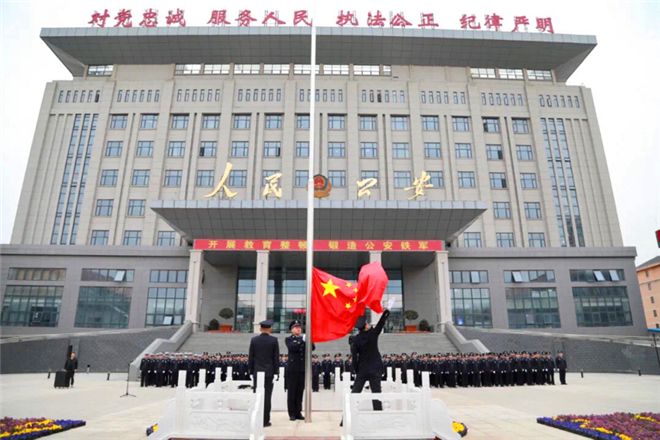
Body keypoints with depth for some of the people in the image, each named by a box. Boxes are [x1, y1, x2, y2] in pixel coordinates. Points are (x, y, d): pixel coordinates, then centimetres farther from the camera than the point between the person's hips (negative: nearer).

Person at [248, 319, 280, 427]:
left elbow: (250, 357, 3)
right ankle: (265, 420, 5)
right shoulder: (274, 340, -4)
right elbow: (276, 358, -4)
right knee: (267, 396, 2)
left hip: (257, 372, 2)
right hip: (269, 372, -2)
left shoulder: (254, 340, 1)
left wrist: (251, 372, 10)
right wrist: (276, 373, 1)